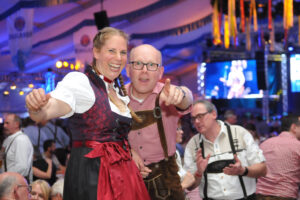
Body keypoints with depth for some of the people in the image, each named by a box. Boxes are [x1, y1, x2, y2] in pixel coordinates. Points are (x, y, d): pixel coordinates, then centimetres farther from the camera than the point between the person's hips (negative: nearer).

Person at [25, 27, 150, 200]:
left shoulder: (120, 91, 13)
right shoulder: (79, 81, -10)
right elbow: (49, 110, -29)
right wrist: (36, 108, -50)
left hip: (124, 171, 8)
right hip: (90, 172, -7)